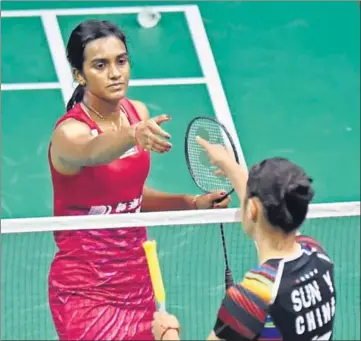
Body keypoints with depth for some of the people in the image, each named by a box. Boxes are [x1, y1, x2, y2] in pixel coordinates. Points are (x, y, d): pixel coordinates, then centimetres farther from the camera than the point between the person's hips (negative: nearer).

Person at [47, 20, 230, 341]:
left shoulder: (138, 113, 2)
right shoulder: (69, 133, -19)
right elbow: (92, 152, -45)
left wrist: (192, 203, 3)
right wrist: (133, 136, -64)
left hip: (136, 278, 6)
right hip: (85, 291, -6)